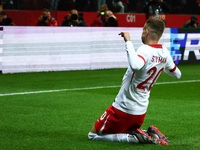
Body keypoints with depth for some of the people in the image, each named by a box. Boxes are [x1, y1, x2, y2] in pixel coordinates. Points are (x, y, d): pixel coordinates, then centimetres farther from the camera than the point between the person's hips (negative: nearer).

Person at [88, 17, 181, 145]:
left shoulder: (145, 50, -25)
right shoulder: (164, 52, -1)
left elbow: (135, 65, -50)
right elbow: (177, 74, 17)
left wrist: (128, 41, -39)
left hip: (123, 109, -8)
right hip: (141, 111, 8)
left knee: (93, 135, 5)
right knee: (125, 132, 32)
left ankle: (136, 137, -10)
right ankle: (150, 134, 4)